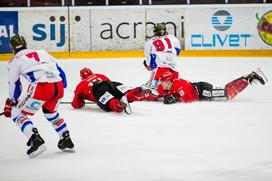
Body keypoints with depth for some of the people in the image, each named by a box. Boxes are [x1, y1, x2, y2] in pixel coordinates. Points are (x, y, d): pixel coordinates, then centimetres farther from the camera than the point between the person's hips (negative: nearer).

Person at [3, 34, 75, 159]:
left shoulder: (14, 61, 16)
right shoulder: (42, 52, 28)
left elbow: (14, 85, 21)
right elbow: (59, 70, 26)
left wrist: (11, 103, 36)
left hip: (41, 87, -6)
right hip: (58, 86, 6)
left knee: (18, 114, 9)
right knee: (50, 112, 34)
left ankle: (36, 140, -11)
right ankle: (66, 141, 28)